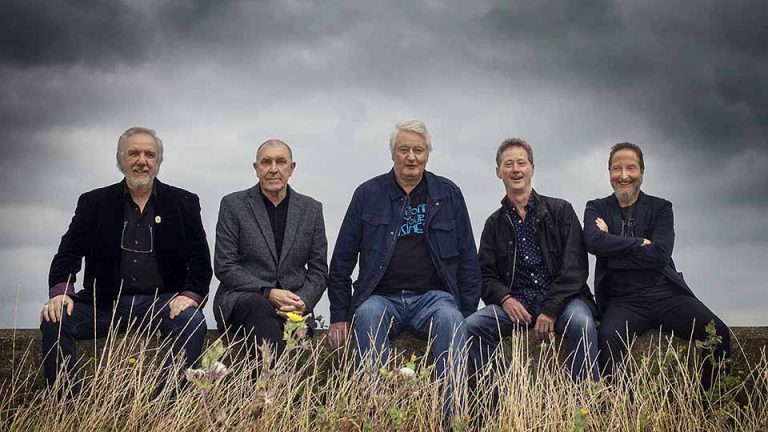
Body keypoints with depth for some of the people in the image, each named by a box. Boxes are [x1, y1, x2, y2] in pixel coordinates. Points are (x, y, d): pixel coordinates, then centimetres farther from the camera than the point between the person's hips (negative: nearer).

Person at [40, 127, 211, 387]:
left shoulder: (183, 203, 8)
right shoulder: (94, 202, 10)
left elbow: (200, 258, 4)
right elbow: (69, 252, 5)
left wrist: (191, 294, -16)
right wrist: (60, 291, -15)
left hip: (161, 302, -1)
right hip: (105, 303, 1)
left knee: (192, 320, -31)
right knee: (54, 319, -22)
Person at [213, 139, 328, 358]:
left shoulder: (311, 209, 13)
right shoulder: (233, 205, 5)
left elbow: (319, 270, 14)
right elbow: (224, 266, -1)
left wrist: (303, 302, -7)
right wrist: (268, 292, -13)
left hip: (294, 305, 2)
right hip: (242, 298, -2)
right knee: (259, 307, -36)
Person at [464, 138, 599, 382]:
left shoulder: (560, 211, 9)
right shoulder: (495, 224, 17)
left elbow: (575, 267, -1)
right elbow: (486, 276, 13)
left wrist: (551, 308, -13)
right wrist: (505, 299, -10)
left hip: (561, 299, -2)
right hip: (515, 303, 2)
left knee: (581, 323, -36)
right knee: (472, 325, -25)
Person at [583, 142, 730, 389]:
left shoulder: (660, 208, 13)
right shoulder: (596, 209, 13)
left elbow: (660, 254, -4)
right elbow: (593, 242, -10)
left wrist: (612, 246, -2)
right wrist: (640, 243, -5)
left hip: (666, 294, 2)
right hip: (623, 300, -1)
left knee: (719, 335, -22)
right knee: (607, 338, -34)